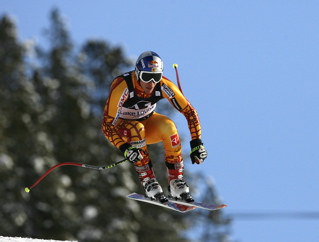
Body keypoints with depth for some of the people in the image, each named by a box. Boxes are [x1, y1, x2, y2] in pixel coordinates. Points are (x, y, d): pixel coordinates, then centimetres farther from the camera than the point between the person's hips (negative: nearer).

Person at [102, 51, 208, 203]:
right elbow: (107, 125, -32)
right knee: (137, 130, -37)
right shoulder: (122, 87, -34)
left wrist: (197, 143, -24)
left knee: (168, 127, -29)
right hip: (121, 126, -3)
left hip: (148, 121, 3)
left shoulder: (163, 86, -24)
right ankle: (148, 182, -23)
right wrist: (124, 148, -47)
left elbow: (189, 112, -15)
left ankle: (176, 182, -18)